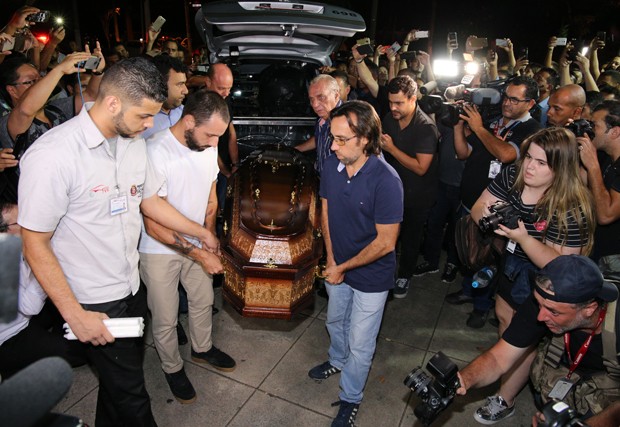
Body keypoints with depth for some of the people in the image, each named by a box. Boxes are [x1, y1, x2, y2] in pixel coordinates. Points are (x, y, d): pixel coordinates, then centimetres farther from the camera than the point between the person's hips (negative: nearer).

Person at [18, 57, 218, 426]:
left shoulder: (135, 142, -1)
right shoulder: (52, 156, -24)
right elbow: (35, 245, -19)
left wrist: (201, 232, 12)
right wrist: (75, 315, -17)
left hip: (132, 288, 7)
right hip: (93, 304, -7)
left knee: (122, 375, 25)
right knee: (130, 391, 10)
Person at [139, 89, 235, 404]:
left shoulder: (208, 145, -8)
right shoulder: (156, 153, -29)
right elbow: (154, 226, -27)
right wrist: (200, 254, -25)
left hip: (196, 244, 6)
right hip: (159, 250, -6)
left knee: (203, 301, 23)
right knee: (165, 319, 11)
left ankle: (202, 349, 50)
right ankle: (172, 368, 39)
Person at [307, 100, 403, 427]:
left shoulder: (385, 180, -29)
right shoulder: (331, 165, -12)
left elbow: (385, 242, -24)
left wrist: (342, 267, -15)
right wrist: (330, 259, -4)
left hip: (371, 276, -5)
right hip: (337, 267, 6)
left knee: (360, 344, 11)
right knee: (335, 322, 29)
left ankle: (350, 399, 37)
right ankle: (338, 361, 59)